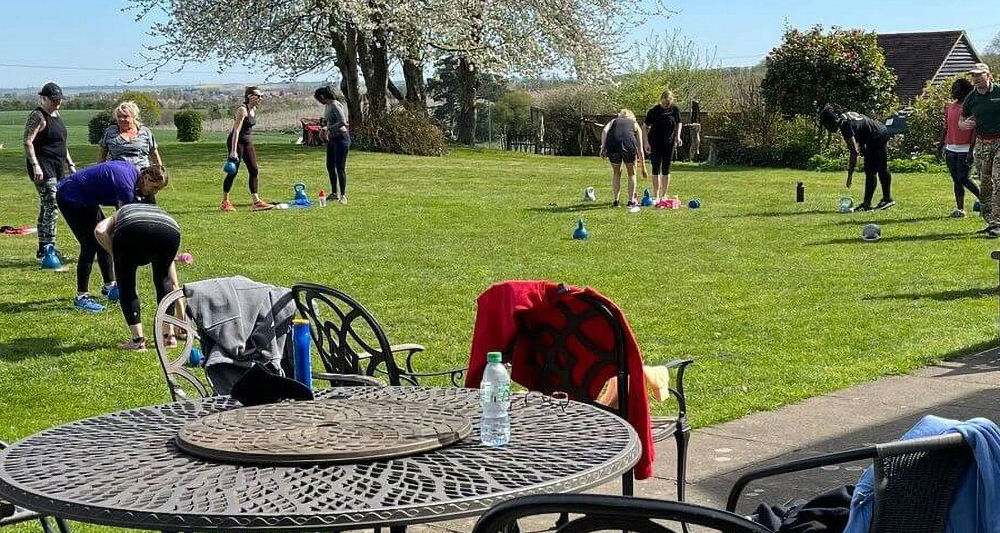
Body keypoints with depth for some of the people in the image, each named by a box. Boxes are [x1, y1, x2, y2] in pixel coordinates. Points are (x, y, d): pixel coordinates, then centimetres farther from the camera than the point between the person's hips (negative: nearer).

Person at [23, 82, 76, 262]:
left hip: (56, 168, 9)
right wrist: (35, 165, -25)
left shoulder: (56, 115, 18)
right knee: (50, 205, -16)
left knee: (47, 207, 11)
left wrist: (70, 164, 24)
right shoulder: (37, 116, -9)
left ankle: (43, 249, 15)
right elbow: (27, 142, -17)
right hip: (43, 168, -9)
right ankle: (48, 247, -18)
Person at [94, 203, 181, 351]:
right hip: (170, 229, 3)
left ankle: (138, 339, 14)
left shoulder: (118, 215, 40)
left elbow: (100, 232, 9)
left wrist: (117, 258, 18)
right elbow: (174, 284, 43)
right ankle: (170, 335, 27)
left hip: (132, 230, -3)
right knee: (163, 279, 29)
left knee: (126, 284, 20)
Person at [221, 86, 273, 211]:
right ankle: (225, 202, 9)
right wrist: (233, 151, -27)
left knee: (254, 170, 2)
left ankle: (256, 202, 2)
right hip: (237, 141, -9)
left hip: (248, 142, 9)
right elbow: (236, 131, -23)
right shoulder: (242, 110, -18)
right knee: (233, 172, -3)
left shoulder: (254, 109, 8)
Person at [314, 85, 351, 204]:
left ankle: (343, 195, -2)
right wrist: (324, 129, 7)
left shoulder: (335, 105, -17)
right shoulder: (327, 106, 11)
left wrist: (329, 129, -20)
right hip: (332, 139, 10)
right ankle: (334, 193, 24)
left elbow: (342, 122, -27)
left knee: (340, 168, -8)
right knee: (330, 166, 14)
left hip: (341, 138, -10)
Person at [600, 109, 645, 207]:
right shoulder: (635, 125, 30)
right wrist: (643, 166, 33)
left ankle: (616, 200, 21)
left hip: (612, 144, 1)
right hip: (628, 143, -1)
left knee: (616, 172, 22)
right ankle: (631, 201, 20)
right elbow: (640, 148, 28)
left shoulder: (614, 121, 32)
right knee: (631, 173, 20)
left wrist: (603, 148, 4)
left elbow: (604, 131, 8)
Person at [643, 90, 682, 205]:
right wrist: (646, 143, -10)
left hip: (669, 143, 2)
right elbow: (645, 127, -4)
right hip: (655, 144, -2)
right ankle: (656, 196, 0)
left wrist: (678, 136, -3)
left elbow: (679, 124, 12)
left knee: (666, 169, 7)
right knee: (656, 169, -3)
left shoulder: (675, 110, -4)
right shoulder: (653, 111, -11)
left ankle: (664, 195, 16)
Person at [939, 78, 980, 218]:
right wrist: (941, 145, 13)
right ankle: (960, 209, 11)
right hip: (950, 149, 6)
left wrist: (971, 150, -16)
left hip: (964, 150, -6)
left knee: (963, 179, -10)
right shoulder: (949, 107, 13)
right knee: (956, 180, 7)